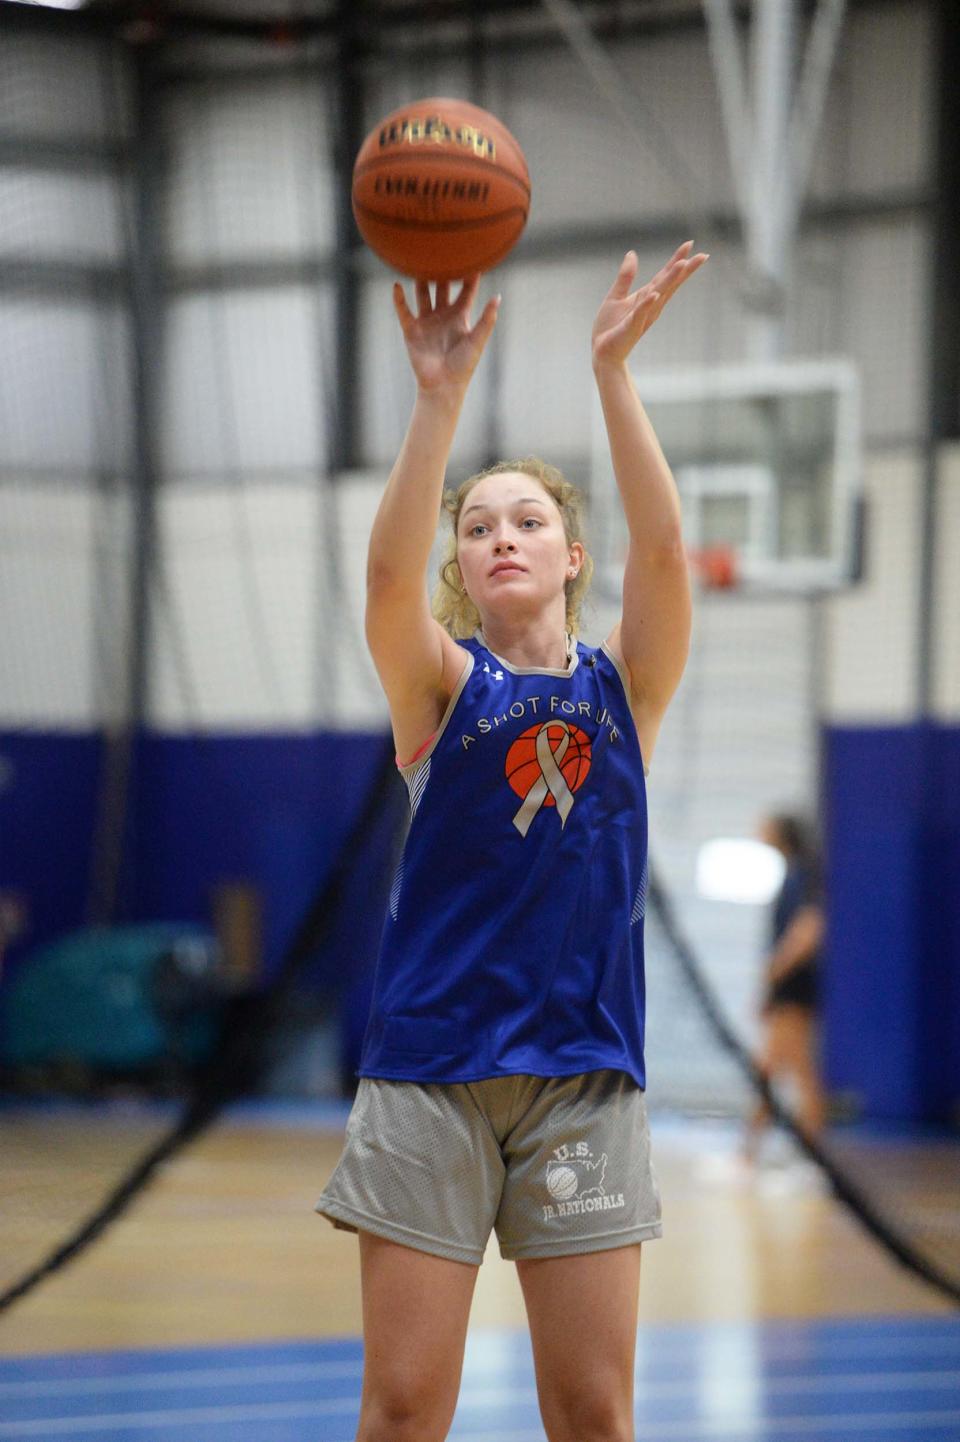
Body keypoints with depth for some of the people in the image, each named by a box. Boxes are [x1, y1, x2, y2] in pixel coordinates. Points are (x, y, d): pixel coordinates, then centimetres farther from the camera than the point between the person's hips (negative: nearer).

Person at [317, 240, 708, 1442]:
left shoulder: (625, 684, 6)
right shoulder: (441, 685, 3)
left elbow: (662, 551, -12)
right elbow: (388, 573, -18)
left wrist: (611, 371, -21)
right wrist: (439, 398, -29)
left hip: (583, 1068, 1)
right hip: (430, 1062, -1)